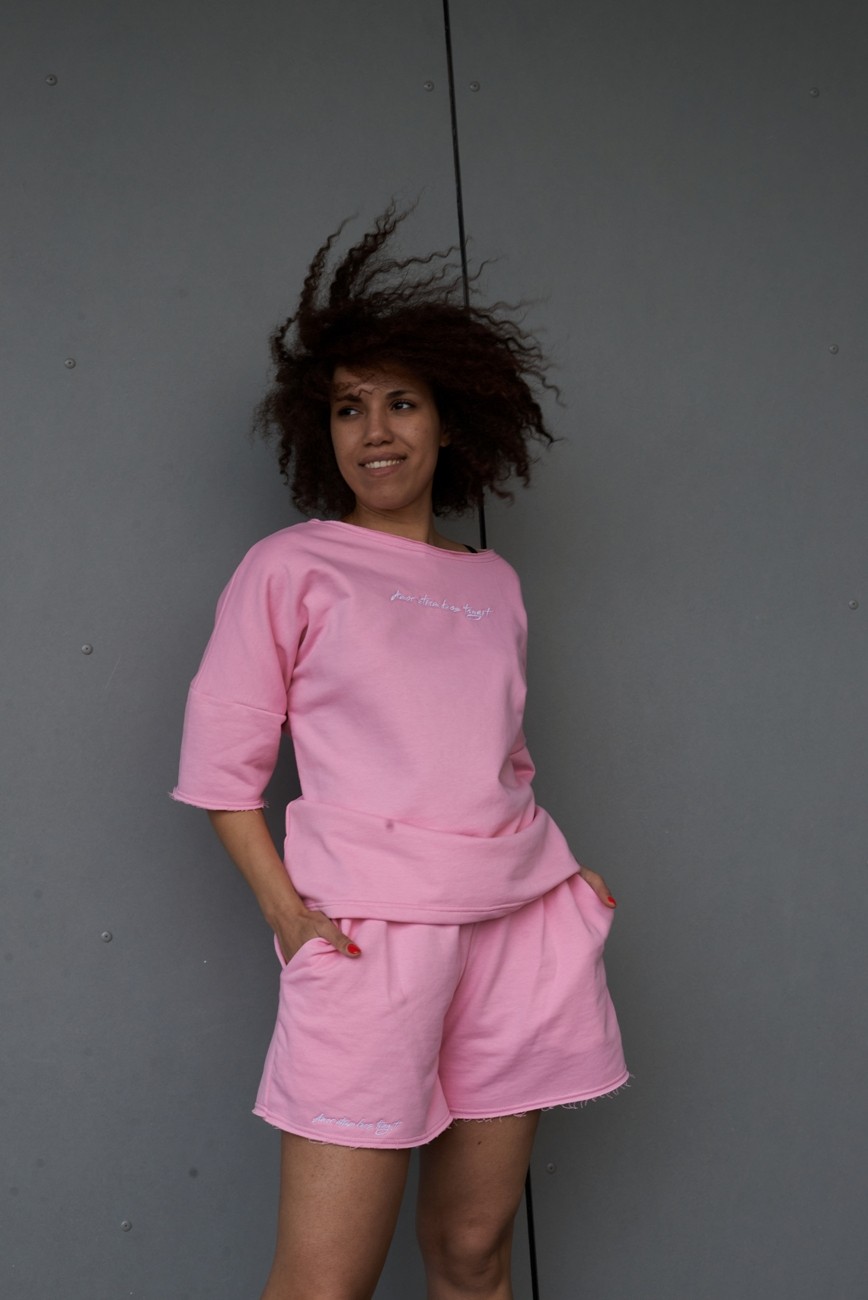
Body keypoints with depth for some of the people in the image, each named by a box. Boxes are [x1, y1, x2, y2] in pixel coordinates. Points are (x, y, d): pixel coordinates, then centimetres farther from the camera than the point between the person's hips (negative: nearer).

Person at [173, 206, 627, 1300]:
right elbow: (221, 768, 0)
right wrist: (287, 913, -11)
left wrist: (564, 874, 10)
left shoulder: (492, 583, 16)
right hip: (371, 923, -4)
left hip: (521, 920, 5)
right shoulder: (289, 567, 3)